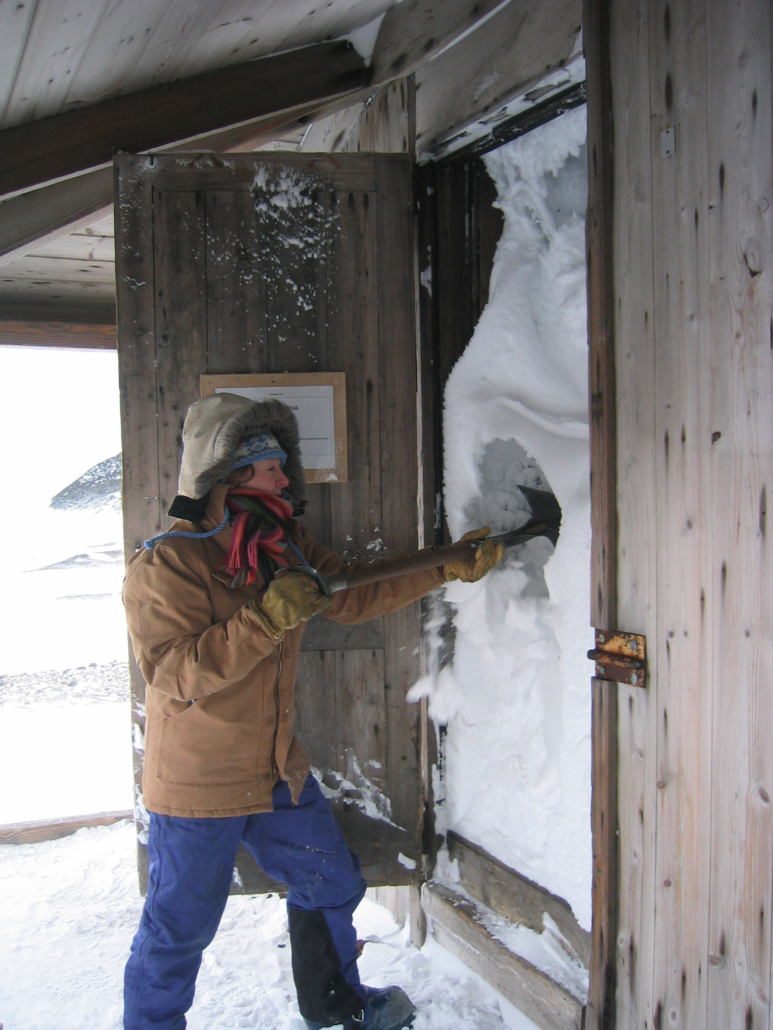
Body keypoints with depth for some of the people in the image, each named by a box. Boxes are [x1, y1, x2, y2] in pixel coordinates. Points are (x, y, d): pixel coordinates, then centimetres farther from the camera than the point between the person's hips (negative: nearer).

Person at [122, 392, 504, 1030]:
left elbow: (355, 597, 8)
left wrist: (449, 567, 3)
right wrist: (265, 620, -35)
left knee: (333, 884, 21)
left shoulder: (286, 548, 3)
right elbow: (173, 674, -26)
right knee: (179, 929, 7)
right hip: (197, 785, -7)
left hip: (278, 771, 8)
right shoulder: (166, 565, -19)